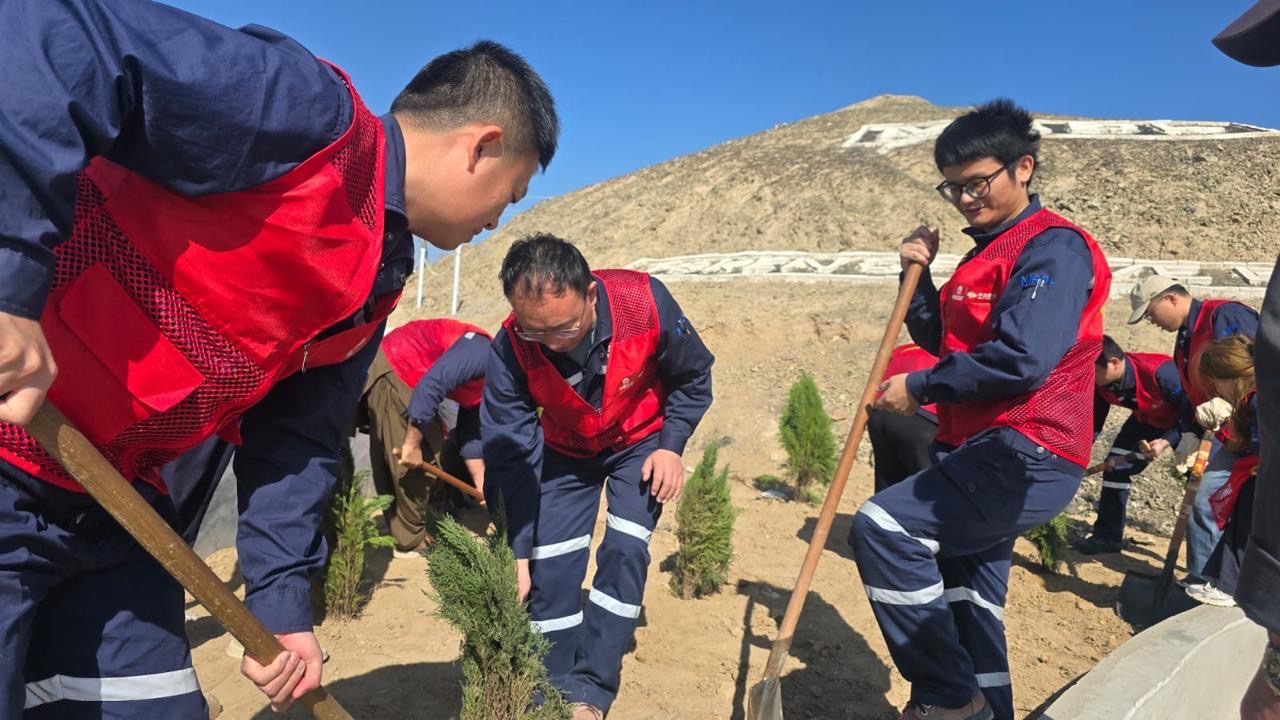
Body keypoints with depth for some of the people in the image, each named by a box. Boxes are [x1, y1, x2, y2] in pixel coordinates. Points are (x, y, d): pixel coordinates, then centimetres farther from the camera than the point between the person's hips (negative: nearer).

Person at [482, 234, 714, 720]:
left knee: (624, 551, -15)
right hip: (563, 451, 1)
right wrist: (516, 551, -23)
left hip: (641, 441, -1)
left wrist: (670, 445, -19)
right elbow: (510, 454, -23)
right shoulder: (510, 349, -30)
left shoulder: (645, 304, -33)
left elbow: (693, 377, -12)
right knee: (550, 567, -5)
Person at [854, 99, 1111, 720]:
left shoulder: (1053, 246, -12)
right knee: (966, 594, 15)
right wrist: (919, 274, 7)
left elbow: (1021, 360, -25)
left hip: (1026, 457, -10)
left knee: (883, 528, -20)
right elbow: (944, 339, 21)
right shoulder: (988, 250, 19)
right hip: (981, 454, 10)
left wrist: (920, 387, -15)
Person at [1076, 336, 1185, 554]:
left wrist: (1166, 441, -40)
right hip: (1148, 420, 5)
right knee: (1115, 465, -3)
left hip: (1188, 420, -5)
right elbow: (1093, 422, -8)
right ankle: (1107, 535, 6)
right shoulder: (1100, 382, -23)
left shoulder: (1160, 373, -42)